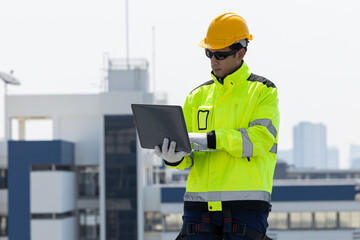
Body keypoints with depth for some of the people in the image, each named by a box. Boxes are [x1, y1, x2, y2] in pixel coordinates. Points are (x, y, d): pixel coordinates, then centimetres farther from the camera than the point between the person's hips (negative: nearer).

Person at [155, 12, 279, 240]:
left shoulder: (263, 91, 5)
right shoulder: (198, 96, 17)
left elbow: (260, 139, -12)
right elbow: (188, 155, 13)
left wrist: (211, 139, -21)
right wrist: (174, 158, -12)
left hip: (246, 199, -4)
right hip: (200, 200, 4)